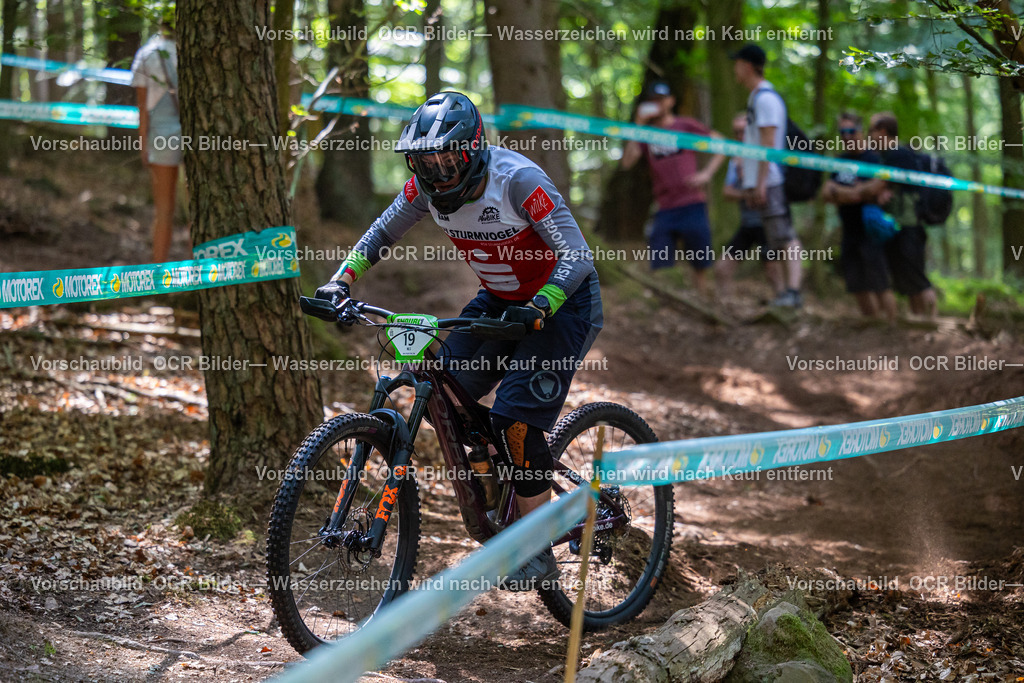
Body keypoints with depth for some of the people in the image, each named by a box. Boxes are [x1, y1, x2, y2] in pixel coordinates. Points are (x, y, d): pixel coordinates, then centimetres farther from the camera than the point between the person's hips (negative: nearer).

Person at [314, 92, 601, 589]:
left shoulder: (516, 179, -29)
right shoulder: (429, 186, -11)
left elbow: (577, 257, -31)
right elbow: (381, 234, 4)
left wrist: (537, 309, -46)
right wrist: (341, 280, -12)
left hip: (562, 300, -7)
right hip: (500, 299, 7)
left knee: (516, 418, -18)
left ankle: (538, 552, -7)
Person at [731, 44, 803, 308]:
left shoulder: (765, 98, -12)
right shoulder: (757, 97, 19)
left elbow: (769, 143, -18)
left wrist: (761, 182, -21)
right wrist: (752, 184, 23)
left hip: (770, 180, -10)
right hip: (762, 181, 10)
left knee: (785, 237, -13)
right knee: (782, 239, 9)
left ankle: (793, 291, -17)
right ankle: (789, 289, 11)